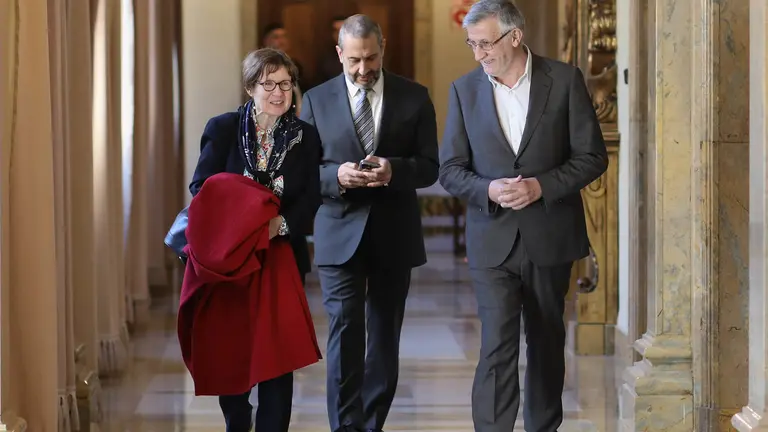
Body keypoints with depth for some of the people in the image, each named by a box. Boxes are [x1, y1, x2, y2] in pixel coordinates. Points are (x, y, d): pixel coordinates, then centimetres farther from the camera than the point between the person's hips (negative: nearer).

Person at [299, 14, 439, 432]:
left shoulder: (414, 97, 3)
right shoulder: (317, 99, 3)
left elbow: (429, 166, 1)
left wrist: (393, 169, -19)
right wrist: (336, 175, -18)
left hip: (394, 235, 2)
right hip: (340, 232, -1)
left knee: (385, 335, 10)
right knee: (344, 331, -11)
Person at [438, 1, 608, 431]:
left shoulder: (565, 80, -4)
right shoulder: (465, 90, 1)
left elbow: (592, 156, -3)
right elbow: (451, 169, 3)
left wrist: (541, 186, -17)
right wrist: (489, 190, -17)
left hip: (550, 238, 0)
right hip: (493, 240, 0)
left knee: (547, 343, 14)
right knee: (497, 348, -9)